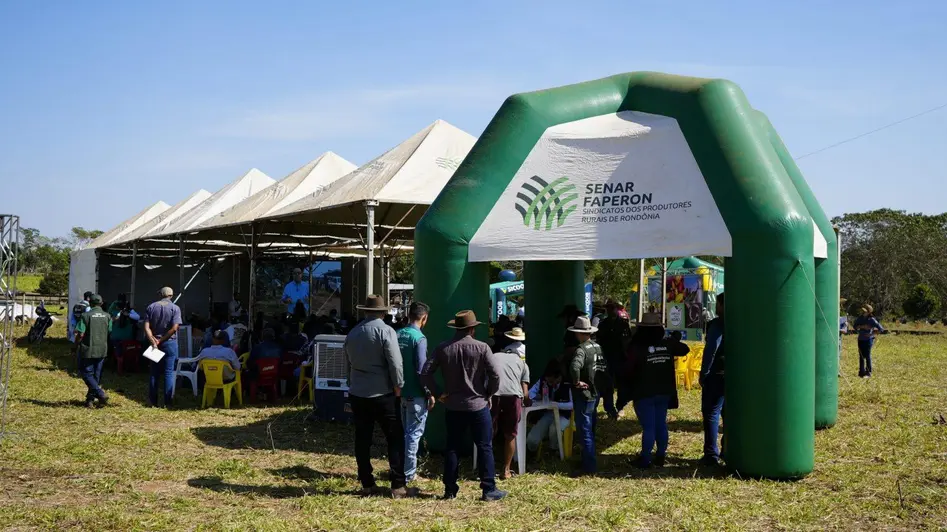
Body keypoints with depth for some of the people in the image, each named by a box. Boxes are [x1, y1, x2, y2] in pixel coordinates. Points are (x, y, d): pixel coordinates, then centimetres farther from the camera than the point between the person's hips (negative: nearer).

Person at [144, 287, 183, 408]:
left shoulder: (151, 307, 3)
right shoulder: (175, 308, -6)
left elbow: (147, 327, -6)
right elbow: (174, 328, -15)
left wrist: (153, 341, -11)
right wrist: (161, 340, -9)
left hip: (154, 343, 3)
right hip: (169, 343, -3)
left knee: (154, 372, 11)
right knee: (169, 373, 1)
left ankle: (153, 401, 14)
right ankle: (167, 403, 0)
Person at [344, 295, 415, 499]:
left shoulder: (353, 333, 8)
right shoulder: (386, 331, -11)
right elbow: (395, 363, -16)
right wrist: (398, 387, -6)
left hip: (357, 393, 6)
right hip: (383, 394, -5)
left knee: (362, 440, 9)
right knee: (395, 439, 1)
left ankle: (367, 484, 12)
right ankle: (398, 486, 0)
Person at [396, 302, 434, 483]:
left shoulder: (398, 335, 5)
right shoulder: (419, 338, -16)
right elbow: (421, 369, -19)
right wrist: (429, 393, -12)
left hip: (400, 391, 7)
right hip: (415, 394, -7)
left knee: (402, 431, 18)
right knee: (414, 433, 1)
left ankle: (399, 468, 26)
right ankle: (409, 473, 5)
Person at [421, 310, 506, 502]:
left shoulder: (442, 349, -2)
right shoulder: (482, 348, -10)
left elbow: (425, 374, -5)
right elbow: (495, 375, -13)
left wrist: (438, 394, 3)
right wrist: (488, 394, 2)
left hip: (452, 406, 3)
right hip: (478, 405, -3)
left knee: (452, 447, 12)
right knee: (485, 447, 5)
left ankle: (450, 489, 15)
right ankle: (488, 489, 6)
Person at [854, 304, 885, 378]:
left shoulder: (872, 320, -12)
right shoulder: (860, 318, 2)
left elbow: (881, 329, -11)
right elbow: (855, 327, -2)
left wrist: (872, 334, -13)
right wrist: (862, 326, -18)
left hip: (868, 339, -5)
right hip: (861, 339, 5)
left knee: (867, 356, -3)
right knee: (861, 356, 9)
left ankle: (868, 373, 4)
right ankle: (861, 372, 18)